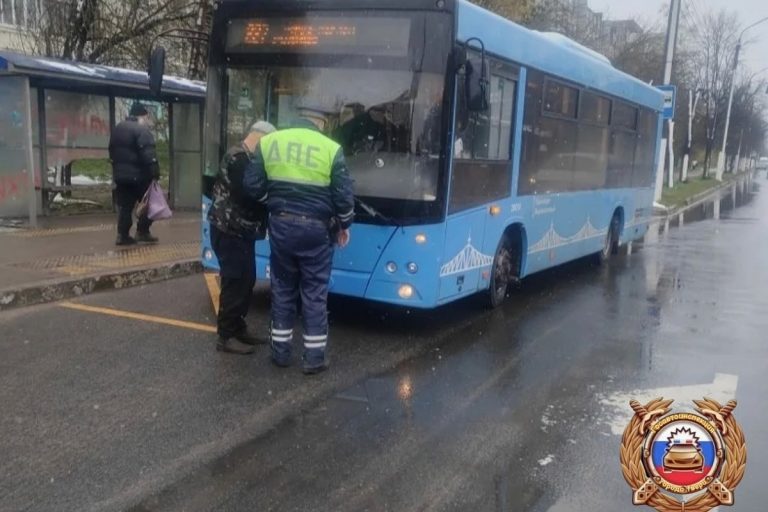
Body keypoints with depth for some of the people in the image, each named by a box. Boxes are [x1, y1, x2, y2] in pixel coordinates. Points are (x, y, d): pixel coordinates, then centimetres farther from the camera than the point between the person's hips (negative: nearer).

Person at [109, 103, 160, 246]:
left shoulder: (117, 129, 18)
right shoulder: (141, 129, -11)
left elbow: (112, 152, 23)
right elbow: (148, 154, -21)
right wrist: (155, 172, -22)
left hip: (120, 174, 8)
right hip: (138, 175, -8)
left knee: (124, 205, 9)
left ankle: (123, 235, 6)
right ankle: (142, 232, 1)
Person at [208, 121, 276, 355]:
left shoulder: (245, 158, 16)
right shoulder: (238, 158, -17)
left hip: (239, 231, 10)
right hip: (230, 231, -10)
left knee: (246, 280, 14)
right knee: (235, 283, -6)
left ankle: (238, 328, 25)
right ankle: (226, 337, 1)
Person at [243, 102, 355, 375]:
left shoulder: (268, 141, 1)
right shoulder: (331, 148, -7)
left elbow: (253, 187, 1)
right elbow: (344, 196, -7)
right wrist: (344, 225, 10)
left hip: (280, 224, 3)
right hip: (315, 228, -2)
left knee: (282, 289, 14)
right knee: (314, 292, 6)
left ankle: (281, 351, 21)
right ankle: (314, 357, 10)